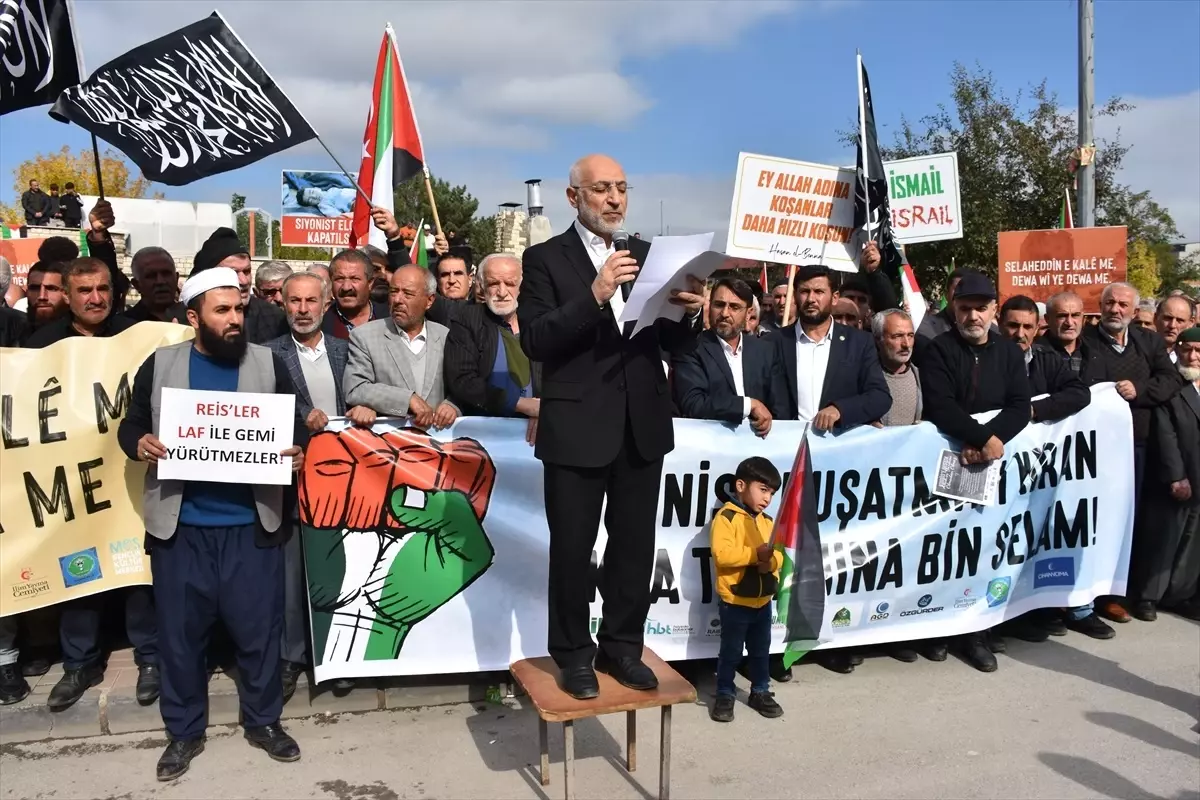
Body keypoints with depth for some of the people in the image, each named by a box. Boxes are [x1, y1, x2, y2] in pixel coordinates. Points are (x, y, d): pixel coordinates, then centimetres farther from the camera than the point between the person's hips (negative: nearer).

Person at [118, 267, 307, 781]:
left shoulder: (268, 363, 3)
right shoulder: (160, 364, 3)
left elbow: (296, 427, 5)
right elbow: (130, 425, 8)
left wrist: (298, 452, -16)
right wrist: (139, 444, -15)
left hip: (252, 525, 0)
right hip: (180, 526, 1)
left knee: (259, 628, 8)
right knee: (180, 632, 10)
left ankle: (263, 721, 28)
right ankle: (184, 731, 29)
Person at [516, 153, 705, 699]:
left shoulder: (647, 255, 11)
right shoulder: (545, 258, -2)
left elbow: (670, 345, 10)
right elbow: (534, 342, -14)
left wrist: (689, 313, -12)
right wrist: (594, 296, -25)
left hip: (642, 425, 4)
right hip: (577, 428, -4)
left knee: (635, 546, 13)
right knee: (572, 548, 7)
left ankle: (622, 646, 30)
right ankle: (573, 654, 25)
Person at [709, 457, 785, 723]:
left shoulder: (768, 521, 9)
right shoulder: (726, 517, -13)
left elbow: (780, 555, 6)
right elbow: (722, 554, -24)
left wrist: (771, 561, -17)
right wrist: (756, 553, -24)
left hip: (763, 600, 6)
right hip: (734, 600, -6)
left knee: (761, 650, 17)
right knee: (731, 651, 6)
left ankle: (760, 692, 32)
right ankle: (725, 695, 20)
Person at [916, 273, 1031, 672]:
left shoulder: (1010, 352, 11)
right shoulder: (937, 351, -1)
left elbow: (1020, 407, 0)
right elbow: (939, 407, -12)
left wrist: (988, 440, -16)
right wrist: (984, 436, -21)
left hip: (996, 458, 3)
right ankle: (968, 631, 3)